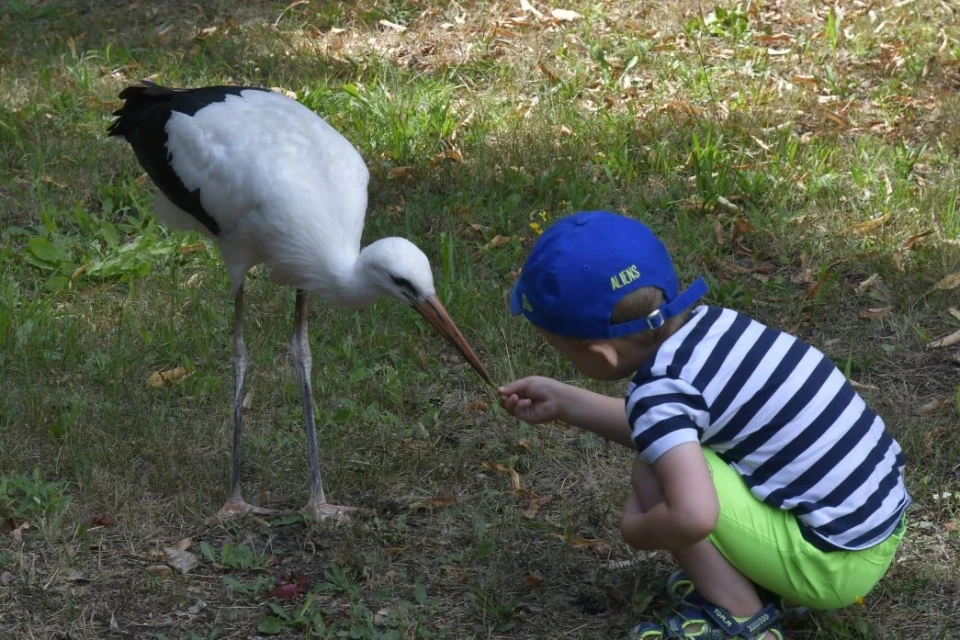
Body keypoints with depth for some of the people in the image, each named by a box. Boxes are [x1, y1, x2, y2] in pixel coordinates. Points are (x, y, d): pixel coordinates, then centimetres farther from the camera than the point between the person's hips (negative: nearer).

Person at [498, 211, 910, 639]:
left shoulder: (659, 390, -20)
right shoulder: (707, 324, 4)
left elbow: (692, 516, -35)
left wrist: (635, 530, -13)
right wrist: (564, 403, 24)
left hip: (835, 561, -9)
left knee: (655, 477, -10)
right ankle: (767, 586, 15)